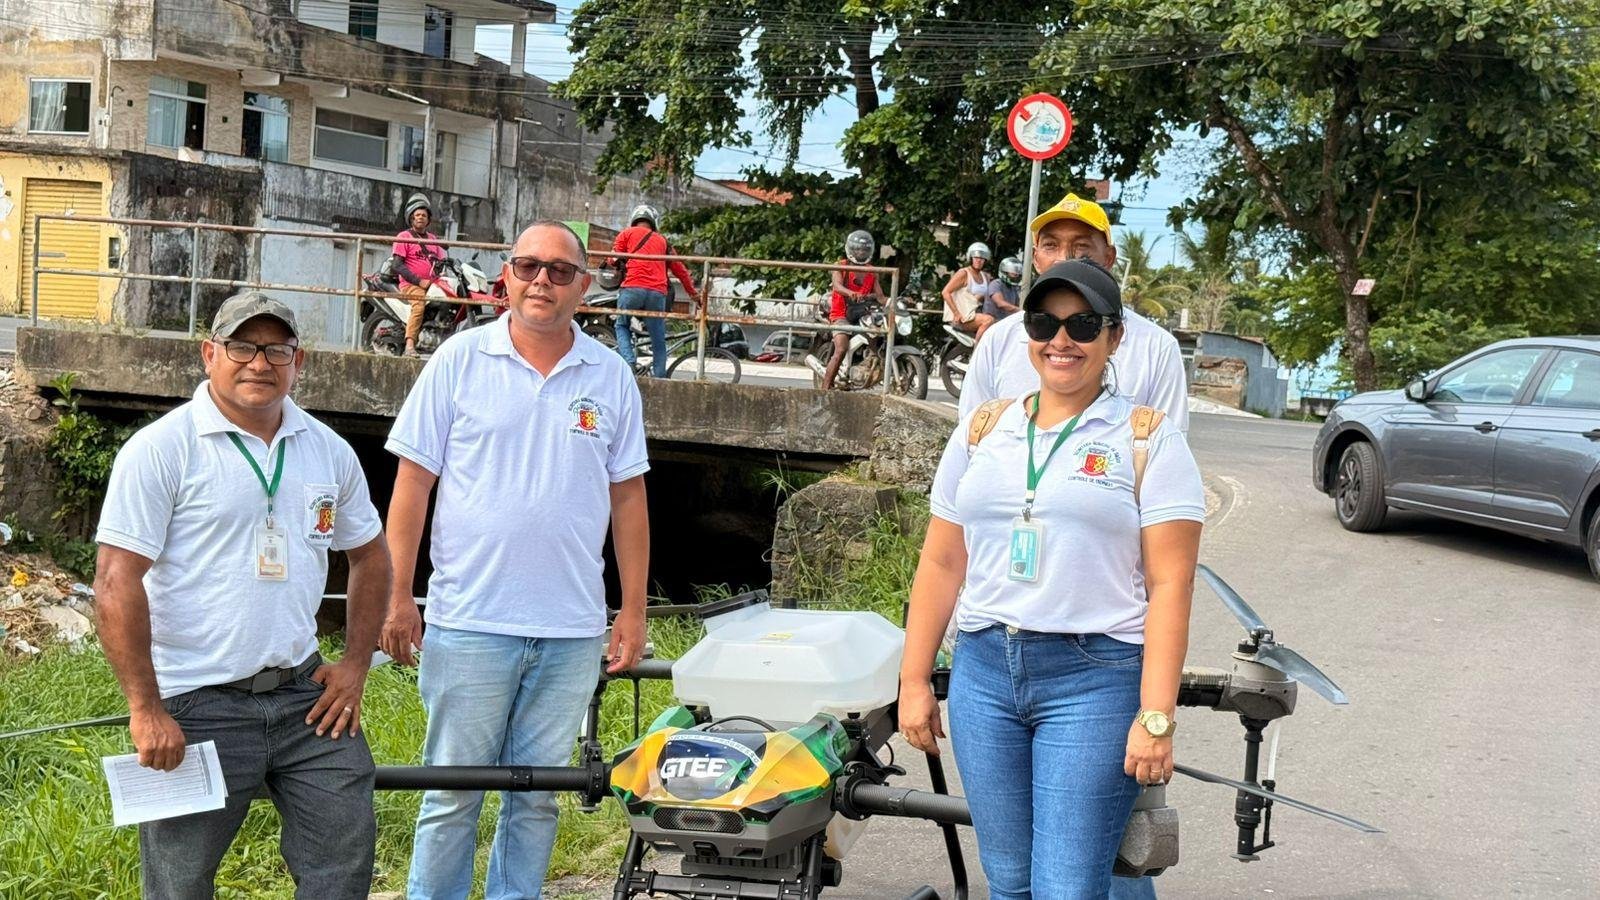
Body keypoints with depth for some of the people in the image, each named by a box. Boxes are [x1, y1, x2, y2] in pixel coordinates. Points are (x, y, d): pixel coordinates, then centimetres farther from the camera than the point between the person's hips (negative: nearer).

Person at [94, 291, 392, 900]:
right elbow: (117, 583, -12)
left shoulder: (329, 450, 8)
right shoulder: (160, 449, -8)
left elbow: (369, 554, 21)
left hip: (304, 692, 5)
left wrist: (356, 664, 10)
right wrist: (145, 710, -16)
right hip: (196, 706, -4)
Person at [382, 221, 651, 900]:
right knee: (452, 793, 5)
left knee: (538, 794, 11)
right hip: (468, 621, -2)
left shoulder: (611, 377, 6)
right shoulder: (460, 359, 0)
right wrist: (397, 597, -4)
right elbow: (413, 482, 0)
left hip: (571, 631, 2)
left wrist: (633, 610, 8)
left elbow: (627, 496, 10)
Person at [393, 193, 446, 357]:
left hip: (431, 284, 6)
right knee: (420, 302, -35)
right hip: (410, 284, -6)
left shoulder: (433, 239, 24)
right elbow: (397, 265, -4)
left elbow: (441, 262, 23)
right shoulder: (403, 237, 5)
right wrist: (419, 281, -13)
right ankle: (410, 345, -45)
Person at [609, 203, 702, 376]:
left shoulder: (628, 233, 16)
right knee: (658, 341, 9)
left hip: (633, 288, -2)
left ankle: (628, 361, -3)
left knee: (621, 325, 18)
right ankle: (659, 378, 5)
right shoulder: (663, 240, 25)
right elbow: (680, 270, 27)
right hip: (658, 292, 2)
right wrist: (694, 294, 37)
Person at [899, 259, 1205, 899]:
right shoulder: (981, 433, 11)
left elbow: (1169, 584, -7)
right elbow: (941, 564, 13)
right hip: (984, 671, 4)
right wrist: (914, 681, 9)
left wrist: (1156, 718, -13)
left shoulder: (1150, 441, -1)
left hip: (1096, 678, -4)